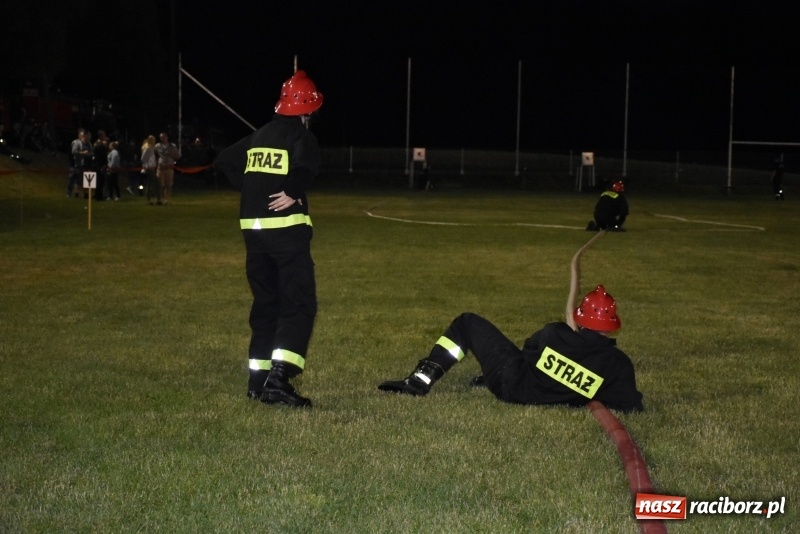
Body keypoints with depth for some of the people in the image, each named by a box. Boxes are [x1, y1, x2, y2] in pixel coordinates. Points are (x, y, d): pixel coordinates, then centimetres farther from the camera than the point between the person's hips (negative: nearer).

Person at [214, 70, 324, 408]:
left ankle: (258, 380, 18)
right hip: (287, 228, -7)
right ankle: (279, 378, -19)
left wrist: (251, 190, 13)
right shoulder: (301, 137, -7)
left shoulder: (259, 136, 15)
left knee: (265, 302, 17)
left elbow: (223, 162, 18)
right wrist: (292, 193, -13)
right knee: (299, 304, -6)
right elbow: (306, 167, -28)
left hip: (253, 228, 7)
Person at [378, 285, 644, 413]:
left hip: (513, 383, -3)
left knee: (468, 323, 9)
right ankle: (489, 379, 41)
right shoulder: (617, 364, -18)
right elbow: (631, 408, -12)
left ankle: (421, 380, 0)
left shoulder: (554, 334, -17)